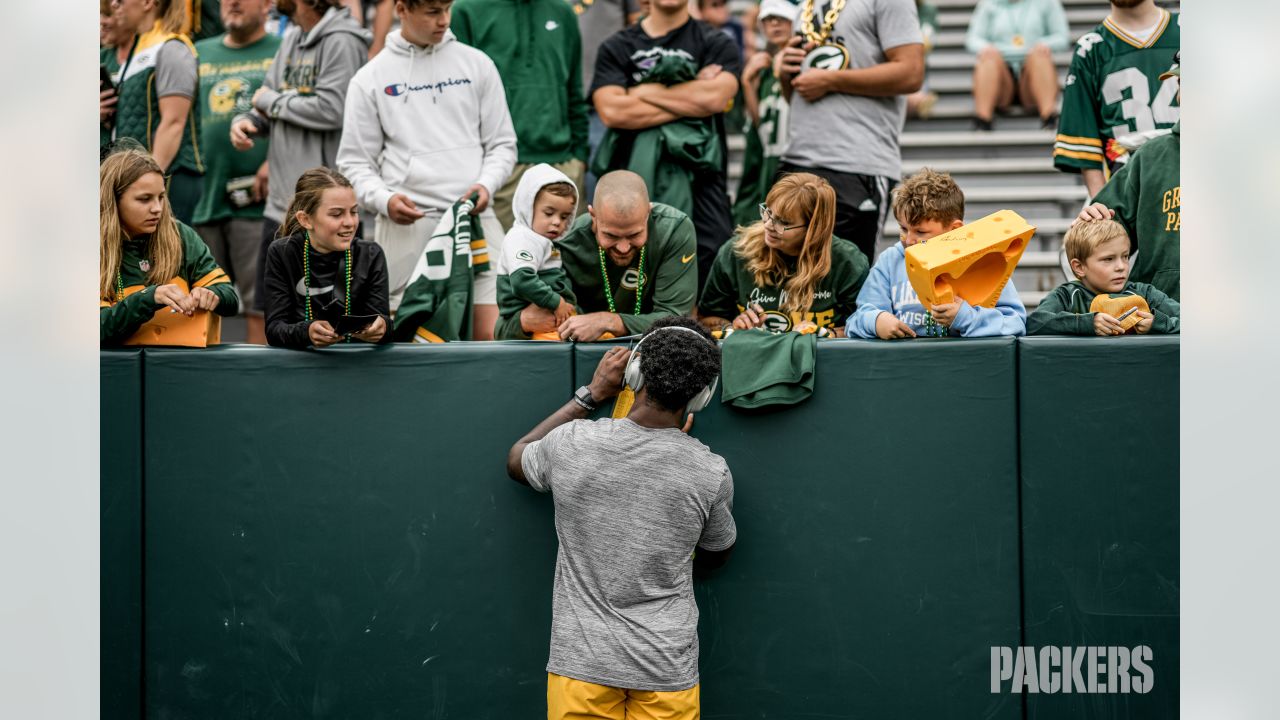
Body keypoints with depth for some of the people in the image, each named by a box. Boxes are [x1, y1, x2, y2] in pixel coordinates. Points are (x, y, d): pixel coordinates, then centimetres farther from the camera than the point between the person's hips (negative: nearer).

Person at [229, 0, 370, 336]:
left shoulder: (341, 41, -13)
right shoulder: (291, 39, 13)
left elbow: (331, 111, -22)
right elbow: (268, 110, 19)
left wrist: (270, 100, -9)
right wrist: (245, 121, -3)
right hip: (281, 204, 9)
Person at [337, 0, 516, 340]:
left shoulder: (476, 64, 11)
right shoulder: (371, 78, 8)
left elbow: (502, 143, 13)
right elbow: (355, 161, 8)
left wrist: (486, 185, -6)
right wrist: (383, 199, -11)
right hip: (406, 225, -1)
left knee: (492, 335, -11)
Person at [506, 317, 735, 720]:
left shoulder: (571, 444, -10)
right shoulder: (710, 472, -11)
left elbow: (515, 461, 15)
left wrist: (590, 396, 16)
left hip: (581, 664, 1)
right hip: (667, 669, 0)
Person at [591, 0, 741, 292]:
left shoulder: (716, 44, 10)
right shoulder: (617, 47, 12)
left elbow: (716, 97, -10)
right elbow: (611, 111, -5)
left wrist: (645, 92, -2)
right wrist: (692, 97, -5)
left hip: (699, 178, -1)